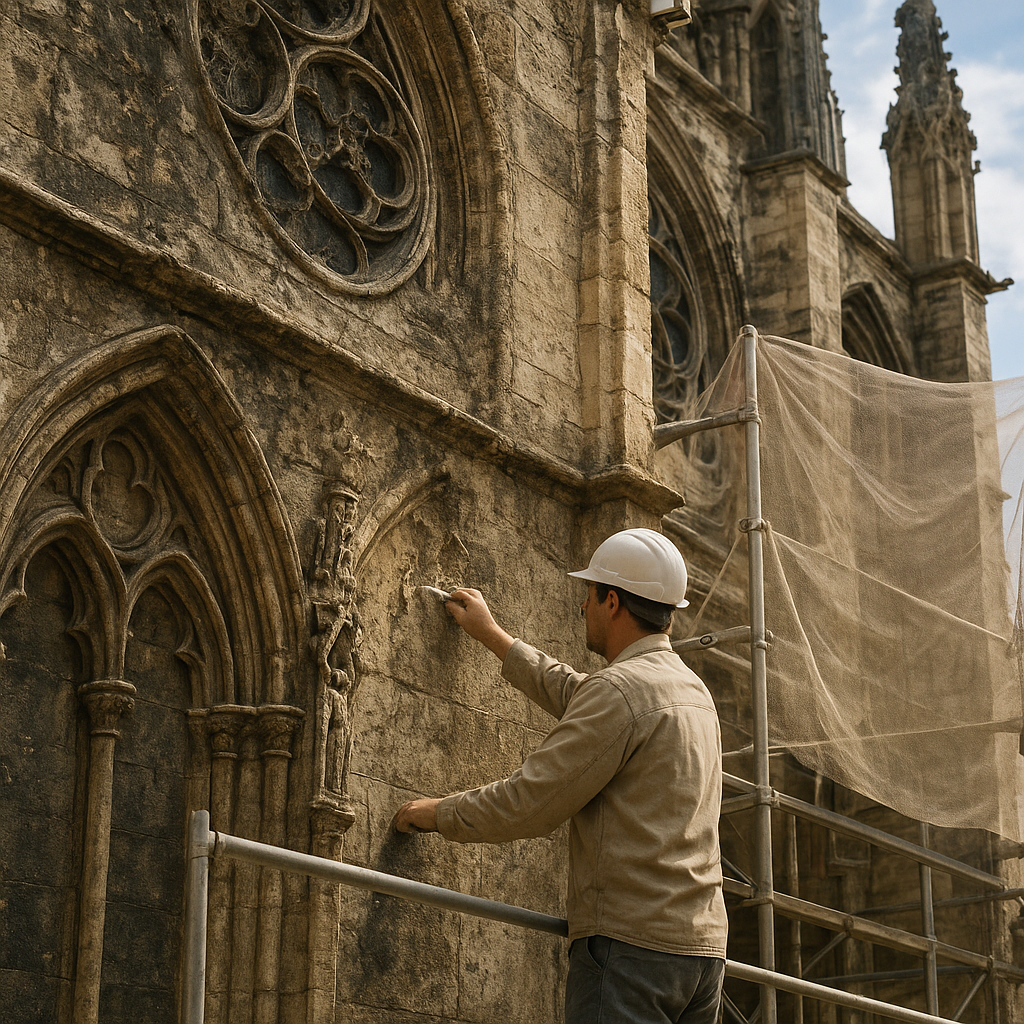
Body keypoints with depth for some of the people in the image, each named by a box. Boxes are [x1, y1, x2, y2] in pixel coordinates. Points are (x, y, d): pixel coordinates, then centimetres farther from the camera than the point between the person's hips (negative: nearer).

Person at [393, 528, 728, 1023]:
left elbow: (527, 802, -11)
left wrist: (439, 813, 6)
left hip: (631, 942, -9)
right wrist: (492, 635, 44)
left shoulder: (619, 689, -11)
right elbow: (573, 695, 35)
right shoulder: (692, 689, 19)